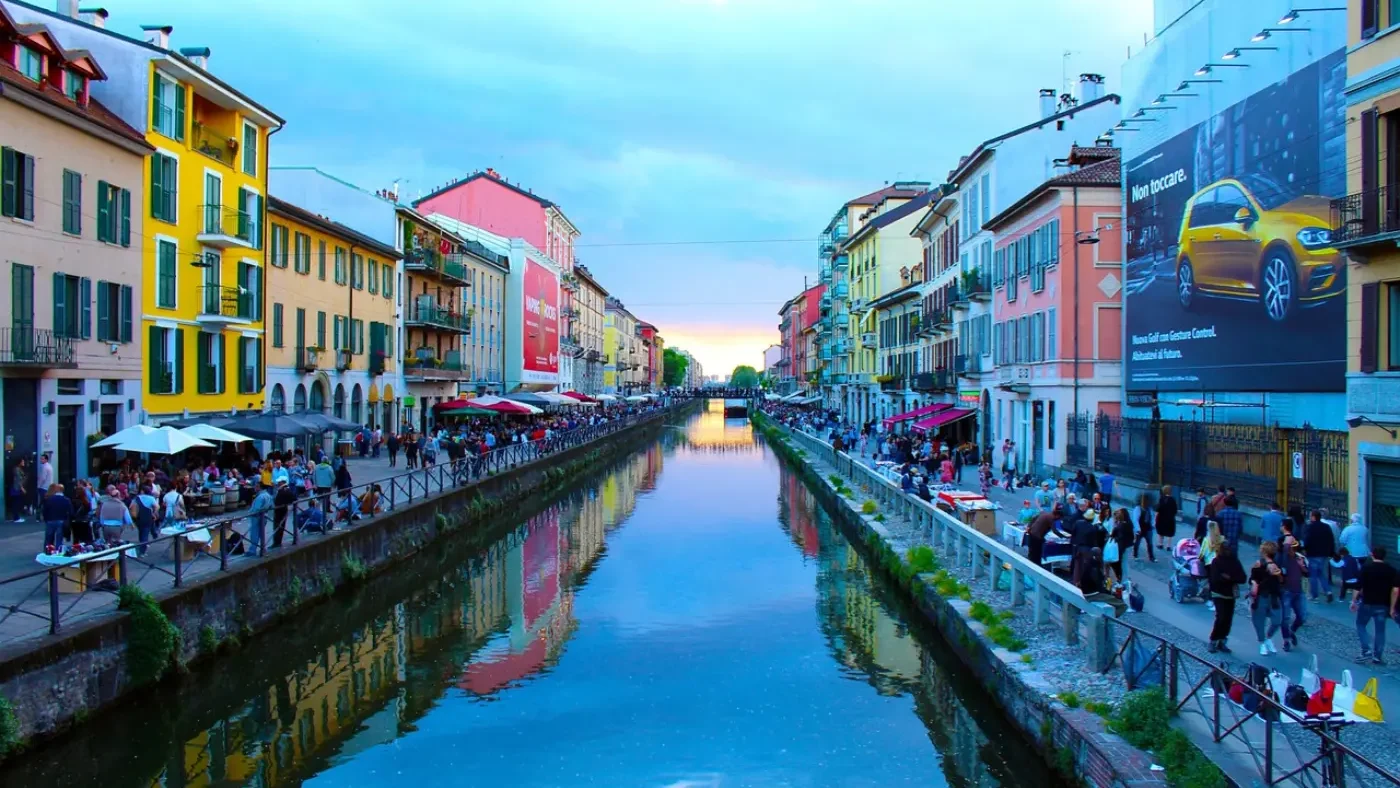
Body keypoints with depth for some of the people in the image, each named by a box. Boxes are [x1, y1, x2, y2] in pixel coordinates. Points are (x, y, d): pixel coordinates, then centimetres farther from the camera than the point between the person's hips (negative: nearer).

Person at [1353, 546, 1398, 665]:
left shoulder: (1366, 567, -7)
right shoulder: (1391, 570, -1)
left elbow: (1358, 586, -11)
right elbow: (1396, 589, -7)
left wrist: (1354, 601, 0)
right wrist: (1392, 607, -1)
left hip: (1367, 603, -2)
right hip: (1383, 605, 2)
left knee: (1361, 625, 15)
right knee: (1380, 630, 10)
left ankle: (1366, 651, 2)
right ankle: (1377, 657, 11)